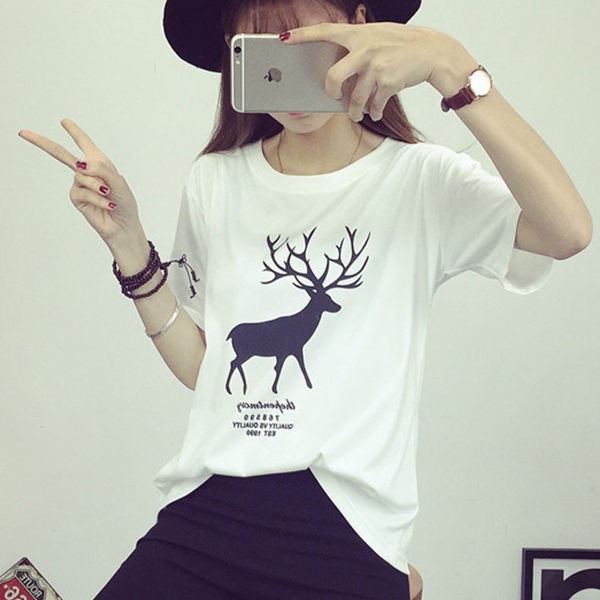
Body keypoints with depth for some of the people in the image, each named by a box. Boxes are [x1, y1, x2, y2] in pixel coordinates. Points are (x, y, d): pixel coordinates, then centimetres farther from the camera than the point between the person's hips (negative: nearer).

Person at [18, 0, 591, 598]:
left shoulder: (421, 179, -3)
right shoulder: (216, 181, 10)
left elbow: (569, 230, -22)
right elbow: (199, 365, 12)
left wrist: (448, 64, -28)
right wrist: (128, 244, 1)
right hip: (204, 519, 3)